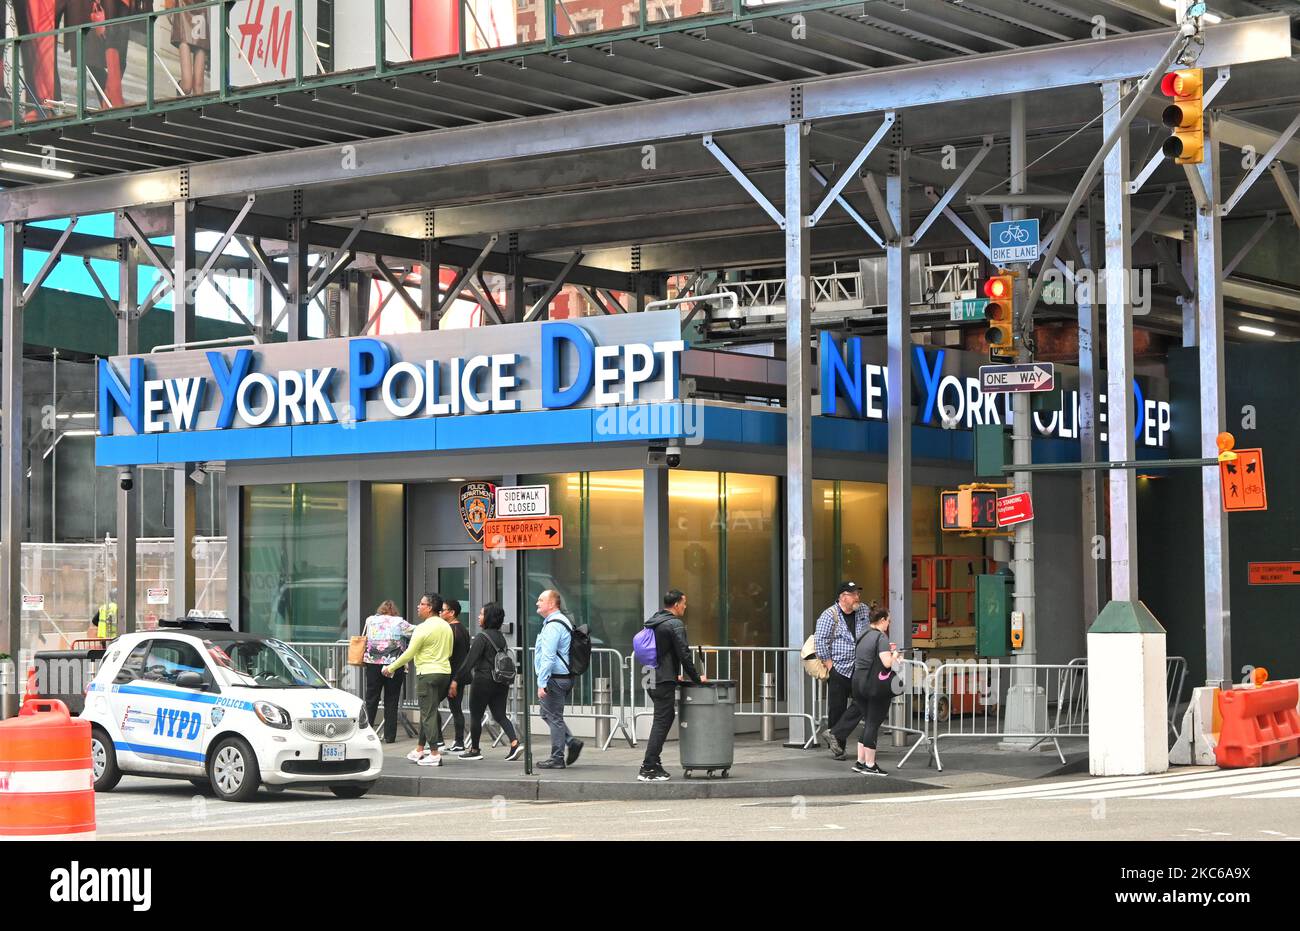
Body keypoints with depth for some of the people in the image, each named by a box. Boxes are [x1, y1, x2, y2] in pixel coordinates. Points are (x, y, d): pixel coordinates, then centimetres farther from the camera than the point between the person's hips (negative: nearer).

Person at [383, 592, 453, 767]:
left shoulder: (423, 628, -13)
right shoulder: (446, 627, 11)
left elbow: (409, 654, -11)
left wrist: (391, 668, 0)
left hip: (427, 674, -8)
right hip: (445, 672, 8)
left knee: (428, 714, -5)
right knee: (428, 712, 16)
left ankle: (434, 754, -9)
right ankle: (419, 750, 20)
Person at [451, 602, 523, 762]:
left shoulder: (482, 637, -14)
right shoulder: (500, 636, 10)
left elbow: (470, 660, -17)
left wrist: (456, 680, -16)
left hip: (483, 681, -7)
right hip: (501, 681, 7)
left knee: (475, 716, 7)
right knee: (499, 715, 9)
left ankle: (475, 749, 16)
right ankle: (515, 743, -9)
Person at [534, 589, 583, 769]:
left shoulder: (553, 625, -17)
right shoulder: (562, 622, 16)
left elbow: (548, 657, -23)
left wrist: (542, 683, -22)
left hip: (555, 679, -10)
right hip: (564, 678, 10)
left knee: (554, 717, -2)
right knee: (548, 714, 18)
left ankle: (557, 758, 4)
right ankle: (572, 742, 13)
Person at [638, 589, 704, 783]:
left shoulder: (653, 622, 16)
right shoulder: (675, 625, -12)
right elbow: (684, 654, -15)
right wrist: (696, 678, -3)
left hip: (651, 678, 9)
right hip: (664, 680, -9)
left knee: (667, 717, 21)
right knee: (662, 721, -6)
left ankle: (653, 761, 18)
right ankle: (648, 769, -9)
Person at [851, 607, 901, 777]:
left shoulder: (863, 636, 13)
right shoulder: (881, 637, -12)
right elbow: (887, 663, -21)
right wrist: (895, 655, 0)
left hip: (858, 682, 8)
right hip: (875, 685, -8)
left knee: (867, 723, 16)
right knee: (873, 724, -1)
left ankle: (860, 762, 17)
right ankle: (870, 765, 2)